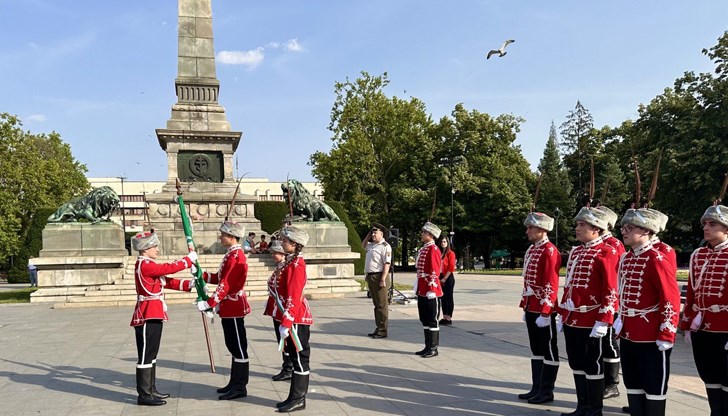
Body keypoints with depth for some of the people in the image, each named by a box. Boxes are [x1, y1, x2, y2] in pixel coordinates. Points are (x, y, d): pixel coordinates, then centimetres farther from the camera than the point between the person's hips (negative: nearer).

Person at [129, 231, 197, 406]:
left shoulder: (148, 265, 16)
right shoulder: (144, 265, -15)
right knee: (146, 355, -4)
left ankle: (150, 390, 24)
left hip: (154, 315, 10)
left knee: (151, 354, 15)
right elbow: (169, 268, -20)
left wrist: (189, 284, 5)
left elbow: (166, 281, 14)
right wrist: (189, 259, -8)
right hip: (147, 316, -10)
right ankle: (144, 395, 2)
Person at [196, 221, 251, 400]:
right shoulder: (232, 254, 14)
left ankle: (240, 387, 6)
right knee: (233, 346, 16)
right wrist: (202, 275, 7)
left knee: (238, 347, -2)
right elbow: (220, 278, 18)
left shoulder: (235, 256, -18)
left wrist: (209, 303, -23)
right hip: (229, 307, 10)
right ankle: (235, 383, 25)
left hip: (233, 307, -10)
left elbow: (226, 284, -23)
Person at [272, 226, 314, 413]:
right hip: (293, 318, 10)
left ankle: (298, 400, 9)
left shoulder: (296, 264, -17)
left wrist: (286, 323, -22)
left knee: (299, 358, 0)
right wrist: (284, 320, 20)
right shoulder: (291, 261, 13)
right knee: (295, 358, 14)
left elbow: (294, 297, -21)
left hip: (296, 319, -10)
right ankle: (295, 397, 23)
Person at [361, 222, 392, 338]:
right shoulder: (372, 245, 15)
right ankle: (378, 328, 23)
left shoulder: (385, 246, -12)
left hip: (379, 277, -9)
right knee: (376, 304, 15)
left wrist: (383, 280, -24)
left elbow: (387, 264, -18)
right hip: (371, 277, 9)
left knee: (382, 305, -3)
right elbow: (363, 245, 36)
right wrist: (368, 234, 20)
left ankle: (383, 330, 1)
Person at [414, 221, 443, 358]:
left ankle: (433, 349, 8)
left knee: (432, 320, -1)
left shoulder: (433, 249, -13)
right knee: (424, 320, 14)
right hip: (422, 291, 10)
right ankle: (428, 347, 22)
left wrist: (431, 290, -21)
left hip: (430, 292, -9)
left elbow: (435, 271, -18)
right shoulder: (423, 249, 15)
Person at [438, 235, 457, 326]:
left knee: (449, 298, -2)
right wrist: (439, 278, 3)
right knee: (443, 298, 10)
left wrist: (444, 279, -12)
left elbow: (451, 268, -12)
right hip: (441, 278, 6)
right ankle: (444, 317, 16)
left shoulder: (450, 253, -7)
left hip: (448, 278, -6)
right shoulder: (439, 253, 12)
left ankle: (449, 318, 2)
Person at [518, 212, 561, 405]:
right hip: (532, 308, 9)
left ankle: (547, 392, 13)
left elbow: (551, 286, -19)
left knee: (548, 350, 3)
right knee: (536, 349, 15)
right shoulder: (531, 250, 13)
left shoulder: (549, 251, -14)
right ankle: (536, 388, 24)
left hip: (544, 310, -9)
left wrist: (544, 313, -21)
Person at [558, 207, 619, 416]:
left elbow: (611, 291, -15)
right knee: (576, 364, 15)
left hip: (591, 321, -8)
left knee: (593, 366, 4)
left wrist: (603, 321, -18)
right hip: (572, 320, 8)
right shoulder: (575, 252, 13)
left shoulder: (606, 253, -11)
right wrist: (564, 314, 18)